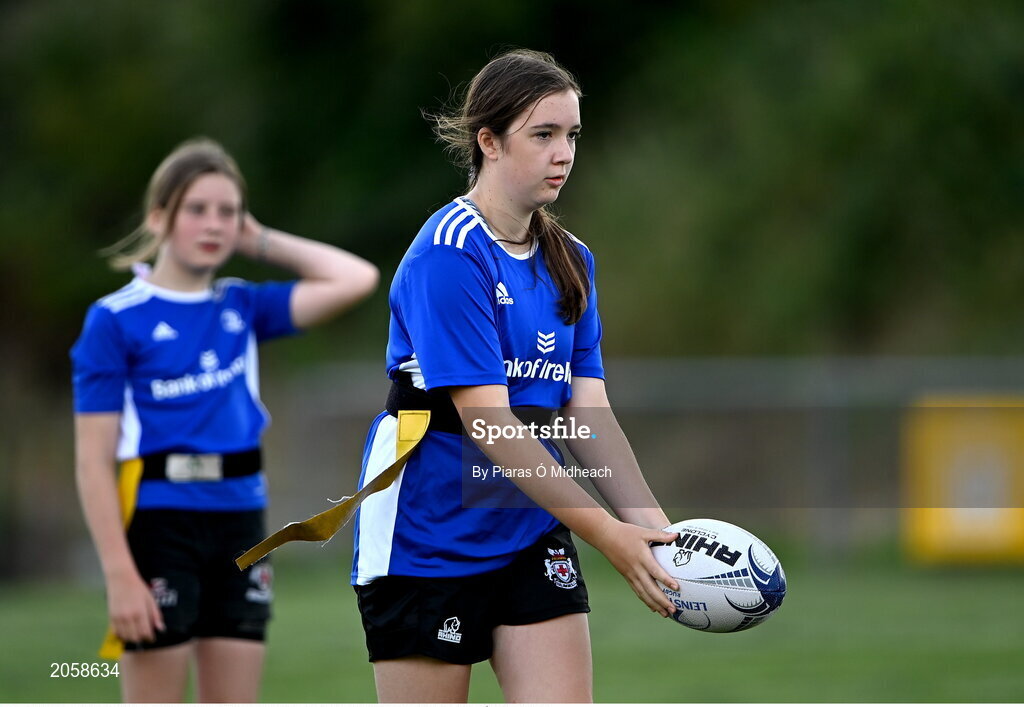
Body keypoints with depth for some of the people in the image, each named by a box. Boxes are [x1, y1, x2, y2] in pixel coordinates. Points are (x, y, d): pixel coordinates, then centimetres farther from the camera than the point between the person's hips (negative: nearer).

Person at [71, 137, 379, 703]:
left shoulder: (242, 309, 10)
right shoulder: (116, 320, -6)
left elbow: (355, 279, 5)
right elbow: (94, 461, -9)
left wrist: (262, 243, 6)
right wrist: (120, 574, -15)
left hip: (240, 526, 5)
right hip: (160, 524, -5)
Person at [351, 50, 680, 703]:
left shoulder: (571, 261, 9)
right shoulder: (450, 256, -16)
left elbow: (588, 412, 2)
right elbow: (488, 423, -22)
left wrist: (651, 526, -14)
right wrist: (606, 533, -26)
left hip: (533, 531, 7)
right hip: (427, 542, -7)